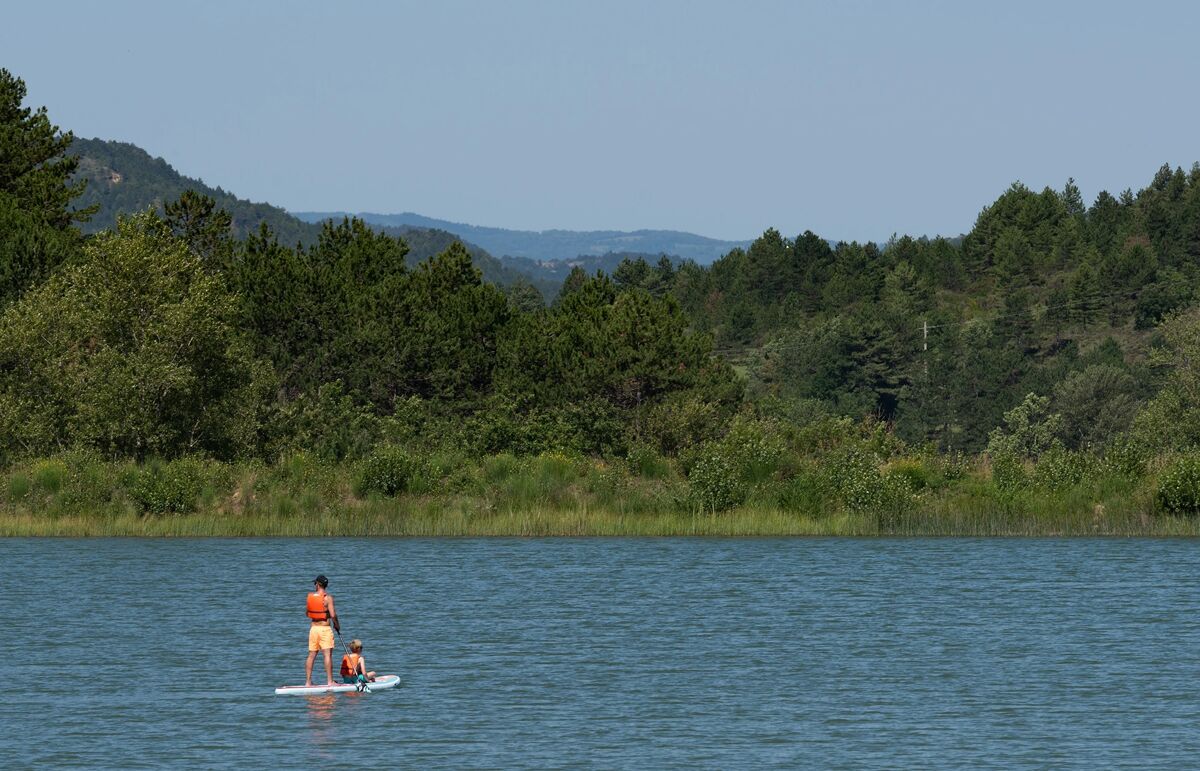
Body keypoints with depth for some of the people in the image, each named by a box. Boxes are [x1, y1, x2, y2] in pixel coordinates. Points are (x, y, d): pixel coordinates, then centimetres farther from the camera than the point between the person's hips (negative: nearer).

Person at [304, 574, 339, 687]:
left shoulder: (310, 596, 3)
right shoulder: (328, 598, -12)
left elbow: (306, 612, 15)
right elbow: (333, 615, -17)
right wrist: (337, 625, 0)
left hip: (313, 627, 5)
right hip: (325, 628, -5)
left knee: (311, 655, 9)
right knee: (328, 655, -5)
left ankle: (308, 681, 10)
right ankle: (329, 681, -8)